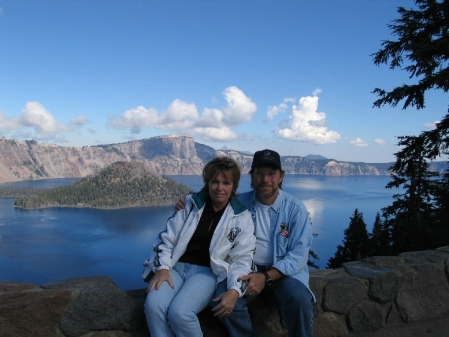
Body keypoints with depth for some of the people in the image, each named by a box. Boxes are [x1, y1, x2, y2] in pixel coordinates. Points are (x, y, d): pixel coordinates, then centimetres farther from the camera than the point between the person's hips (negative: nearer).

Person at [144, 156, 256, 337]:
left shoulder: (242, 217, 2)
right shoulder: (191, 203, 7)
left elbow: (242, 259, 0)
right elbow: (167, 238, 7)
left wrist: (234, 290, -17)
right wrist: (162, 268, -9)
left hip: (207, 272, -2)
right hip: (176, 266, 3)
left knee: (179, 312, -29)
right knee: (153, 305, -27)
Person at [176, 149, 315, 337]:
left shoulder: (295, 208, -6)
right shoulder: (240, 203, 0)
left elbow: (299, 253, -11)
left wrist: (266, 277, -25)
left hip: (284, 271, -1)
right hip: (246, 268, 2)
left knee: (299, 300, -32)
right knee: (223, 300, -26)